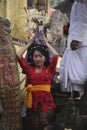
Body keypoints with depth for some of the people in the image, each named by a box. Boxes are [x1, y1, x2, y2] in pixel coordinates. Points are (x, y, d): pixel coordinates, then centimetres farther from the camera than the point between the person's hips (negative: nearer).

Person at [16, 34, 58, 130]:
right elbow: (18, 55, 1)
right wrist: (30, 44, 10)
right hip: (32, 102, 1)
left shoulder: (49, 69, 6)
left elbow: (55, 55, -8)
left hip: (46, 103, -1)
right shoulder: (29, 68, 8)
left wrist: (46, 43, 5)